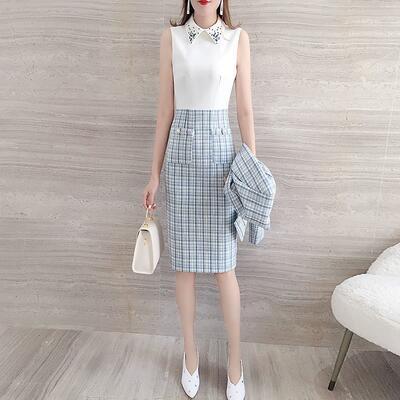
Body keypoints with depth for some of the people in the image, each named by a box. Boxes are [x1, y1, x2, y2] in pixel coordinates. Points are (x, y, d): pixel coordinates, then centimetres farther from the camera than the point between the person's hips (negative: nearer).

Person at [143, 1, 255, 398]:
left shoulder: (238, 38, 7)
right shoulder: (171, 36, 9)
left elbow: (245, 110, 5)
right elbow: (165, 109, 6)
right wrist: (155, 173, 4)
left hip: (219, 153, -1)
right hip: (180, 155, 1)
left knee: (224, 265, 2)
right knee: (184, 262, 8)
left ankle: (235, 357, 23)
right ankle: (190, 350, 28)